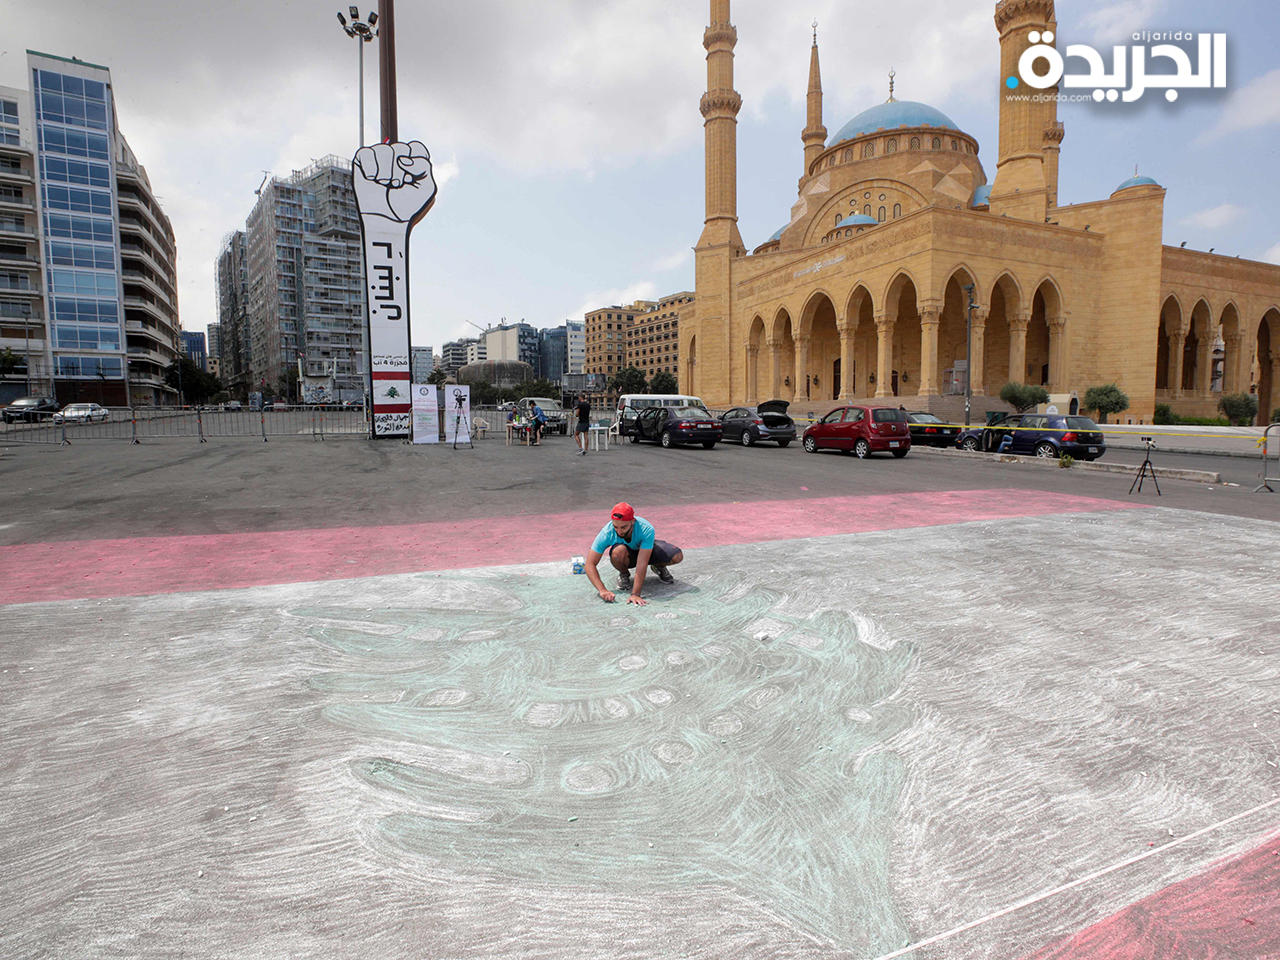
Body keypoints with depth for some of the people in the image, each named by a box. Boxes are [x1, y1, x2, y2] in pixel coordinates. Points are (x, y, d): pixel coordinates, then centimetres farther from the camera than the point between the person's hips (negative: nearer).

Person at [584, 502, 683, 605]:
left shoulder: (646, 529, -38)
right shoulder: (606, 533, -34)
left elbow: (642, 564, -40)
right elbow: (590, 564, -32)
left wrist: (635, 594, -45)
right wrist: (603, 590, -45)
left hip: (648, 549, 0)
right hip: (627, 556, 0)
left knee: (677, 556, -25)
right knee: (619, 551, -38)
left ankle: (659, 567, 11)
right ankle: (624, 575, -3)